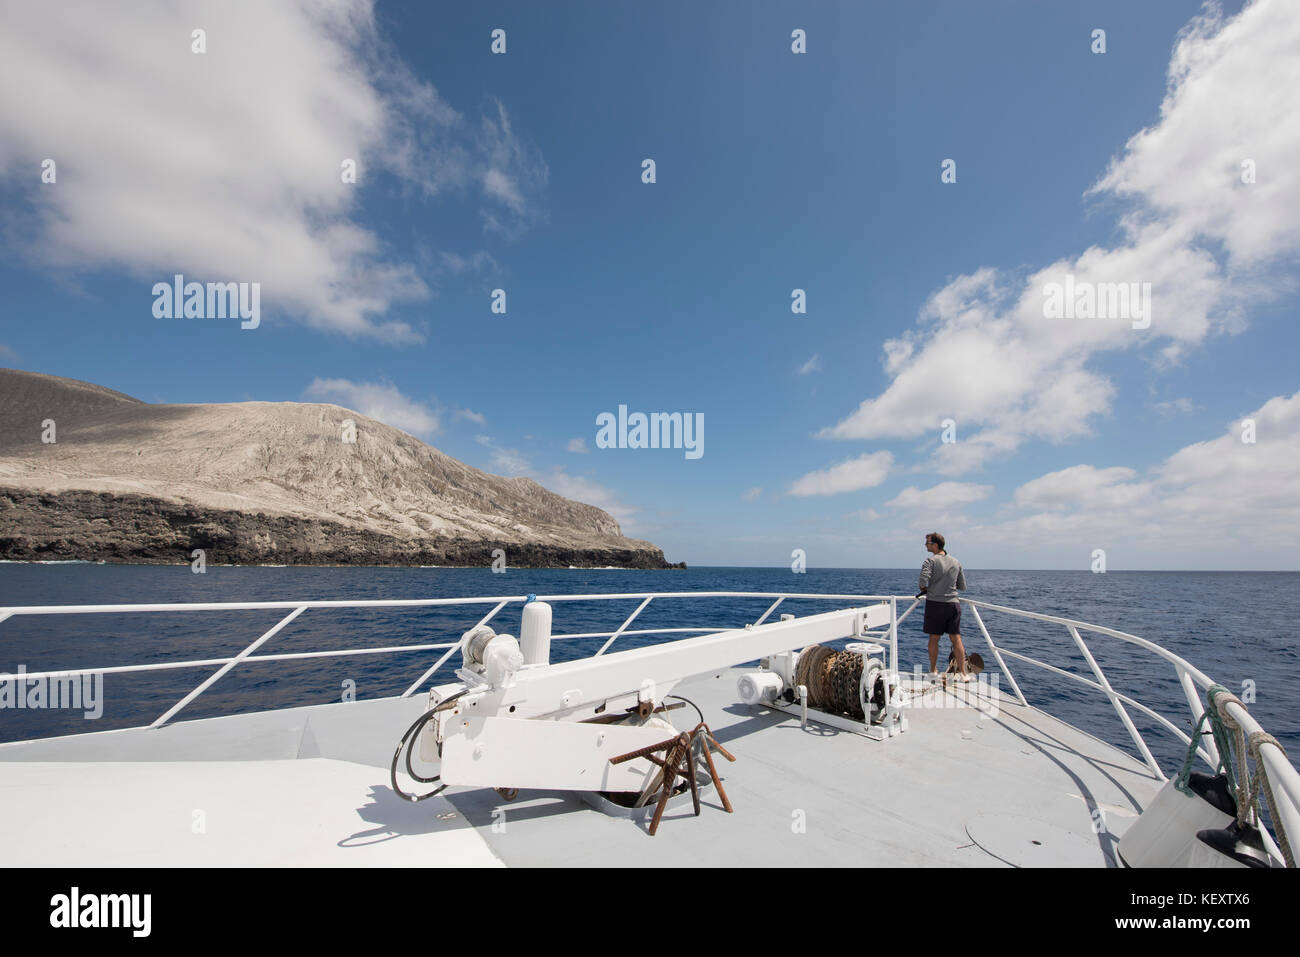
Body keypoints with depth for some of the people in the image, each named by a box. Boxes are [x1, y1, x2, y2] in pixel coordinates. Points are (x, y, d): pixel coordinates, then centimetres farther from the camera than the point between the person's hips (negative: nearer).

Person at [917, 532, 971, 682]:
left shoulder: (931, 561, -9)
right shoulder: (956, 562, 7)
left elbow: (924, 582, -21)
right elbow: (963, 587, 12)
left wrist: (924, 590, -1)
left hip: (935, 603, -4)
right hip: (953, 603, 4)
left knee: (934, 639, 6)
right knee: (956, 639, 8)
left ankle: (933, 672, 14)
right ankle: (963, 673, 9)